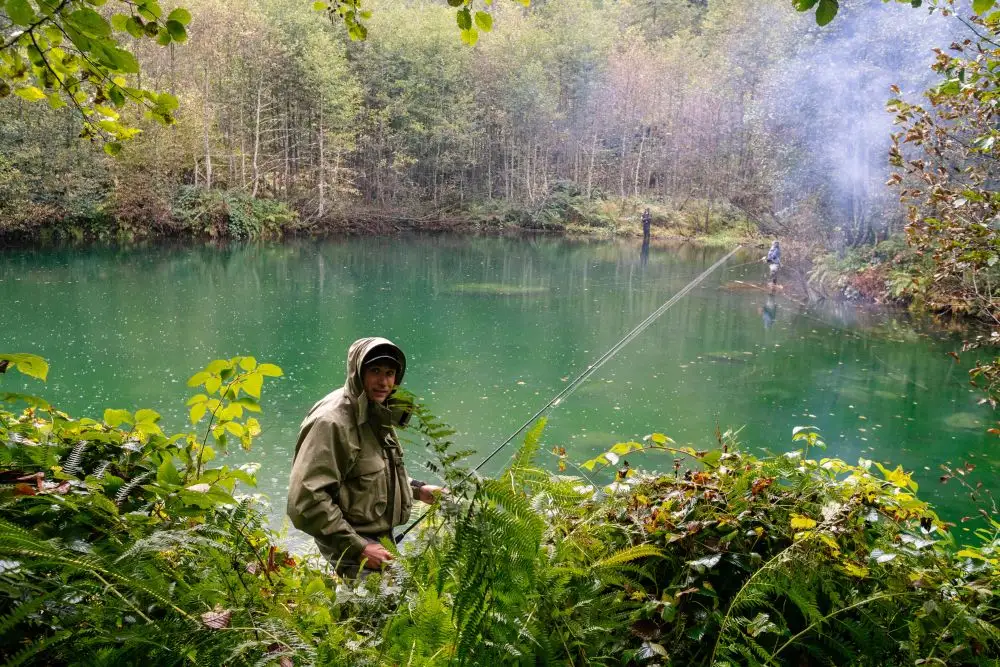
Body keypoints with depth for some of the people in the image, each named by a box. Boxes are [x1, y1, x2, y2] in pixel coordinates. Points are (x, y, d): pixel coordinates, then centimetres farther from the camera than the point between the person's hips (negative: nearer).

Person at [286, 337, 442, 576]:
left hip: (382, 541, 9)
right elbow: (306, 500, -26)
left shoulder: (378, 415, 7)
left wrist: (417, 489, 9)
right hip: (355, 558, -8)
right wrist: (357, 548, -24)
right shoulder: (332, 422, -21)